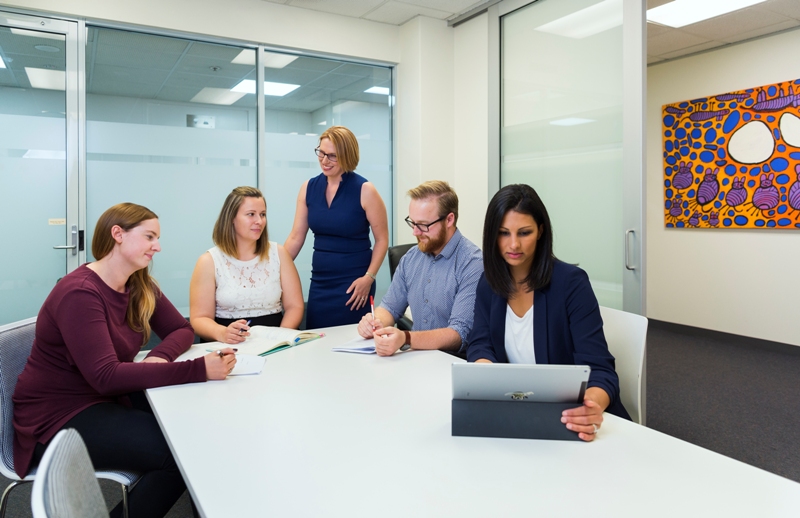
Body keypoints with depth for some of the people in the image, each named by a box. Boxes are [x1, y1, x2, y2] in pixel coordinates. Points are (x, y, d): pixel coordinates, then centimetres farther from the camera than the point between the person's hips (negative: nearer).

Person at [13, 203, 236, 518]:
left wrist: (160, 357, -21)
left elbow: (181, 330, 4)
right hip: (59, 416, -7)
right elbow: (105, 376, -32)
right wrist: (198, 370, -38)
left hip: (109, 399, 8)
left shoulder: (141, 287, 1)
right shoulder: (79, 293, -24)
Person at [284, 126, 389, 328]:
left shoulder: (364, 190, -10)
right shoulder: (309, 188, 3)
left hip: (353, 284, -4)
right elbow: (296, 237, 5)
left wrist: (369, 278, -15)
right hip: (319, 282, 5)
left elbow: (382, 239, -6)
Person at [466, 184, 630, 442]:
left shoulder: (571, 282, -15)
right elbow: (480, 345, -3)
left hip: (571, 418, -2)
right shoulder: (489, 283, 0)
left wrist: (593, 406, -40)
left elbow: (599, 367, -19)